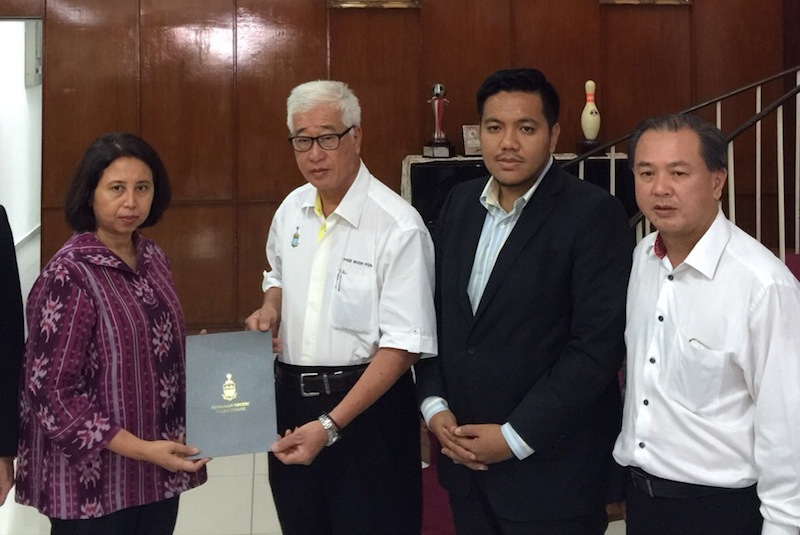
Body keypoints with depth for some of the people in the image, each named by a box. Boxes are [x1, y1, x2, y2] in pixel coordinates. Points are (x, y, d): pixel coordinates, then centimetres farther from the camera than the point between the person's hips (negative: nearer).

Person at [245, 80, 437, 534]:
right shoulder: (291, 209, 4)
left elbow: (403, 346, -19)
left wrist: (329, 425, -23)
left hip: (366, 402, -6)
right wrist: (271, 309, 0)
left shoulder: (398, 225, -18)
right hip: (289, 395, 6)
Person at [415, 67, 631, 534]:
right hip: (464, 453, 6)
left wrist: (515, 437, -16)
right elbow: (437, 312, 11)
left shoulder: (594, 214, -13)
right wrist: (434, 405, -1)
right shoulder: (460, 203, 7)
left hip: (551, 465, -5)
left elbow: (599, 346, -17)